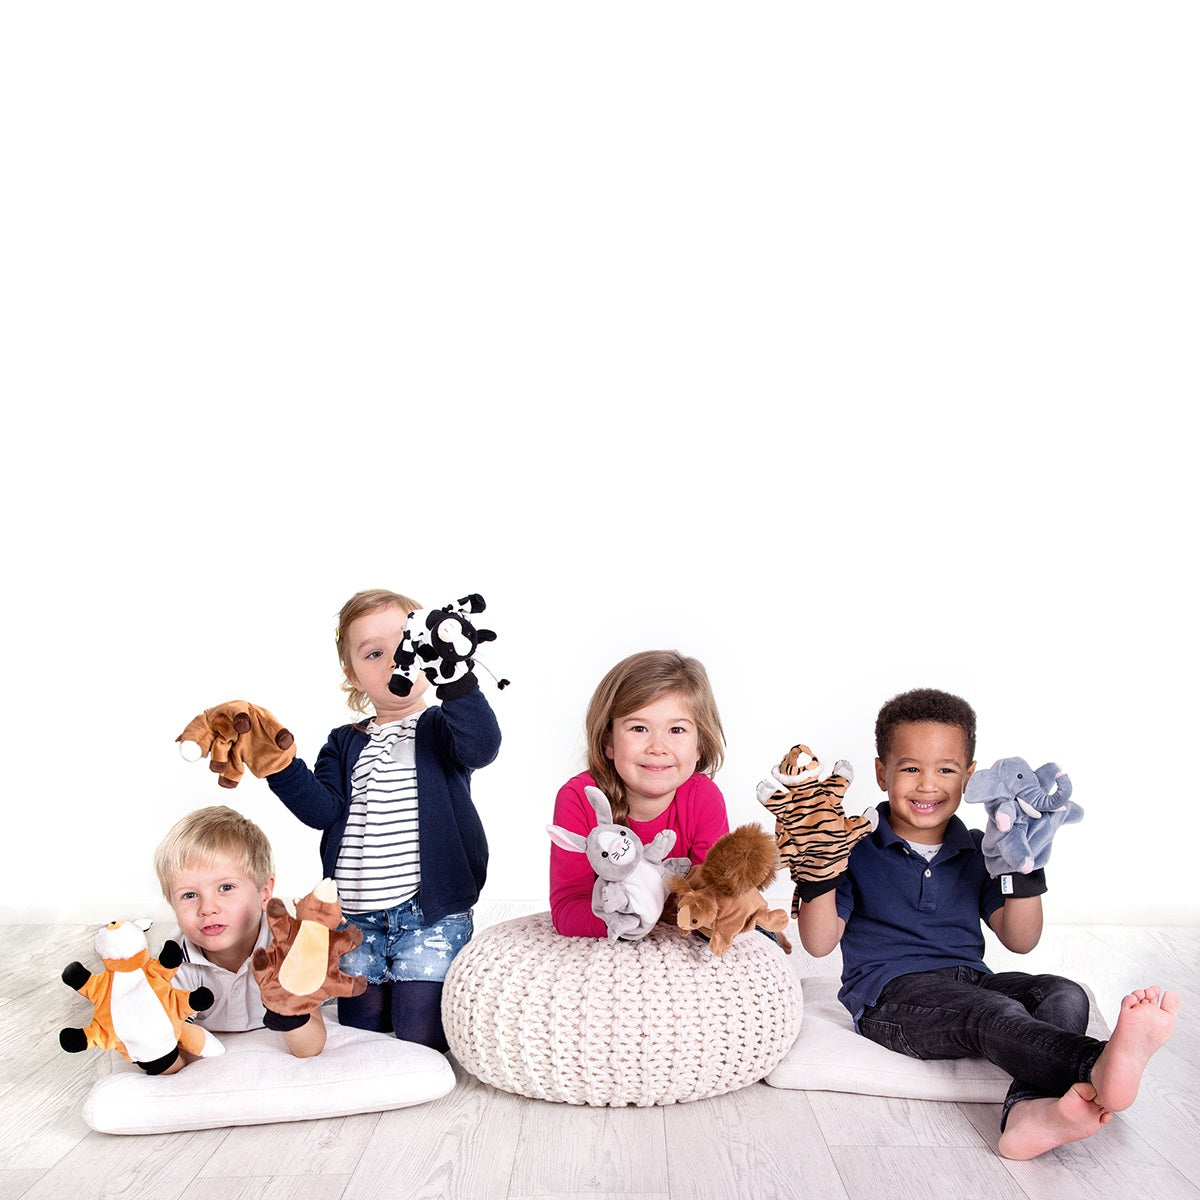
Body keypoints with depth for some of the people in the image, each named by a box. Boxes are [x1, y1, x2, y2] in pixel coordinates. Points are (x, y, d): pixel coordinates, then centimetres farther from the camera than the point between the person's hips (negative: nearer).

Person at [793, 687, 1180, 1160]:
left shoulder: (978, 853, 14)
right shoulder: (857, 850, 2)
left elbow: (1019, 940, 7)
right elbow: (819, 943, -4)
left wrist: (1024, 870, -6)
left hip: (970, 980, 6)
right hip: (891, 996, -5)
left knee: (1064, 995, -23)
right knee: (997, 1015, -35)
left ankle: (1030, 1110, -50)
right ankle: (1097, 1066, -64)